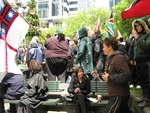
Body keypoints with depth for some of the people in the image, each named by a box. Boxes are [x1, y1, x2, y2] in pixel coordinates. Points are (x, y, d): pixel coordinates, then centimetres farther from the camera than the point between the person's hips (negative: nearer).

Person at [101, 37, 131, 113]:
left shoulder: (119, 58, -18)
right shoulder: (112, 58, 16)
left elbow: (126, 76, -28)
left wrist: (109, 77, -21)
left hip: (119, 95, -10)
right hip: (116, 94, 10)